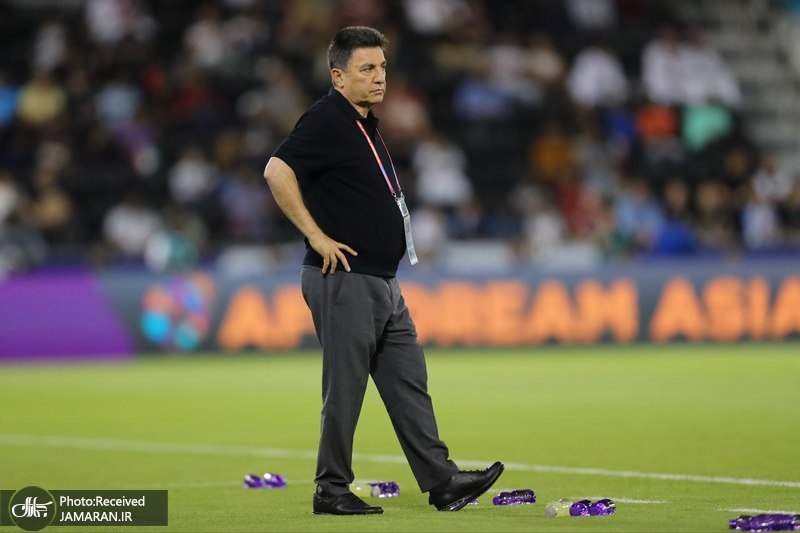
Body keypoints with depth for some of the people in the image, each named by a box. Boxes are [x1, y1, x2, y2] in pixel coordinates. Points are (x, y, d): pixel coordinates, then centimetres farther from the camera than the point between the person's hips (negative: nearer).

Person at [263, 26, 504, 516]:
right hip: (344, 279, -10)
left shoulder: (366, 125, 17)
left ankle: (441, 482, 11)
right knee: (345, 388, -3)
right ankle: (332, 491, 5)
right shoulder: (326, 121, -13)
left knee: (409, 384, 9)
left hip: (383, 283, 10)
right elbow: (278, 171, -26)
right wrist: (316, 235, -24)